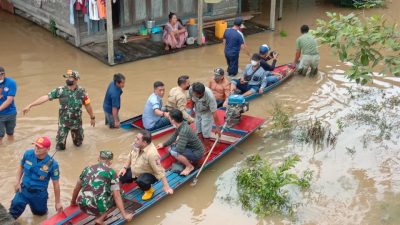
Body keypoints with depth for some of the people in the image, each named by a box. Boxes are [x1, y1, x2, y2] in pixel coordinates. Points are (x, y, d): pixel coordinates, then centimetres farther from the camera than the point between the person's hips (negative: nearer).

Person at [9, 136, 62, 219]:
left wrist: (58, 202, -7)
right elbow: (21, 167, 7)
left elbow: (56, 183, -14)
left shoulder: (52, 164, -23)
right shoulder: (28, 154, -15)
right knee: (14, 211, -5)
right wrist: (18, 182, 0)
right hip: (24, 189, 1)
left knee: (40, 212, 20)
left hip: (39, 193, -1)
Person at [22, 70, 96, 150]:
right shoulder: (60, 90, -13)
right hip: (63, 122, 0)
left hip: (76, 122, 0)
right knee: (60, 146, 5)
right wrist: (30, 105, -22)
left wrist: (92, 117, 9)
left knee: (78, 143, 20)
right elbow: (46, 97, -17)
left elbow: (87, 105, -1)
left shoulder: (81, 91, -12)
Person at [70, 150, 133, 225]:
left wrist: (73, 202, 43)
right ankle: (100, 219, 3)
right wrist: (124, 215, 0)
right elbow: (117, 196, -4)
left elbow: (76, 188, 26)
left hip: (82, 206, 6)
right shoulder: (111, 172, 1)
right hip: (98, 208, -6)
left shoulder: (87, 169, 13)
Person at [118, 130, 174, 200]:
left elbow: (159, 171, -33)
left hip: (149, 174, -7)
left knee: (140, 181, -37)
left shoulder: (151, 153, -37)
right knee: (121, 177, 0)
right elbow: (131, 156, 8)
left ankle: (149, 190, -2)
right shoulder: (137, 145, -14)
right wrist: (125, 167, -1)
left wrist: (166, 187, -29)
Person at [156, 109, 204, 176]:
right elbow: (174, 137, 14)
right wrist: (163, 144, 18)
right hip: (192, 148, 9)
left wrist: (176, 142, -14)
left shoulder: (184, 131, -32)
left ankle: (190, 166, -6)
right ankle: (189, 160, 13)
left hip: (197, 153, -9)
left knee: (174, 152, -27)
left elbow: (179, 149, -35)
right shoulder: (181, 125, -5)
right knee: (171, 148, 12)